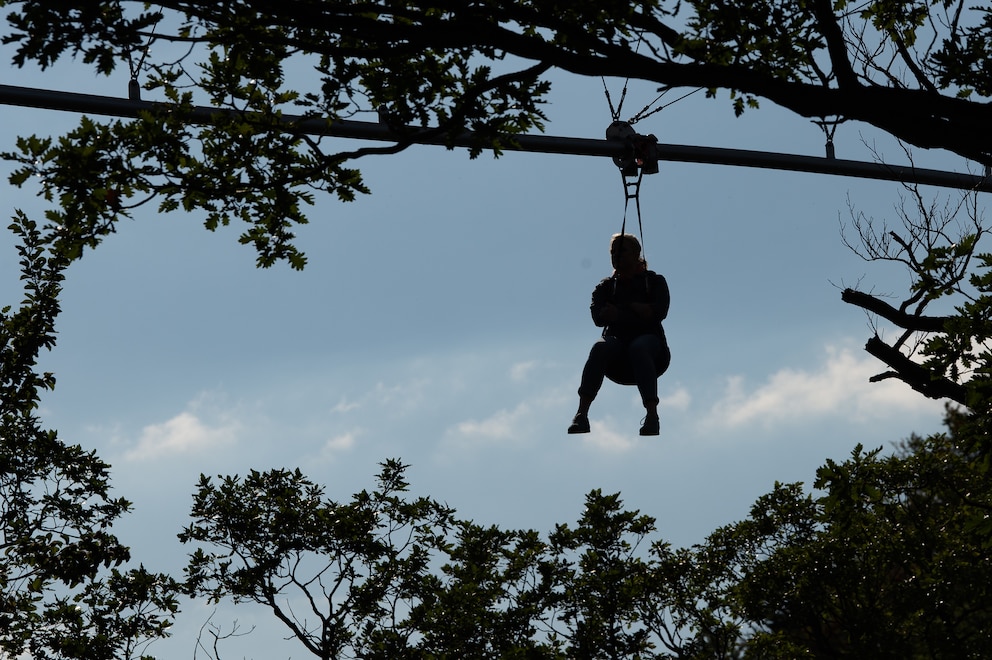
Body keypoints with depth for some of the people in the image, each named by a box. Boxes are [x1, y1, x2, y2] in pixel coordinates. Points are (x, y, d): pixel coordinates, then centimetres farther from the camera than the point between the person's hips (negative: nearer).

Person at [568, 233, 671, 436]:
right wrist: (638, 312, -12)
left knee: (639, 346, -37)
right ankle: (581, 414, -44)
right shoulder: (606, 286, 18)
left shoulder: (654, 281, 14)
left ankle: (652, 414, -49)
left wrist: (620, 311, -5)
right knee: (601, 348, -33)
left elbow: (659, 312, -6)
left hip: (651, 340, -1)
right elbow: (598, 316, -3)